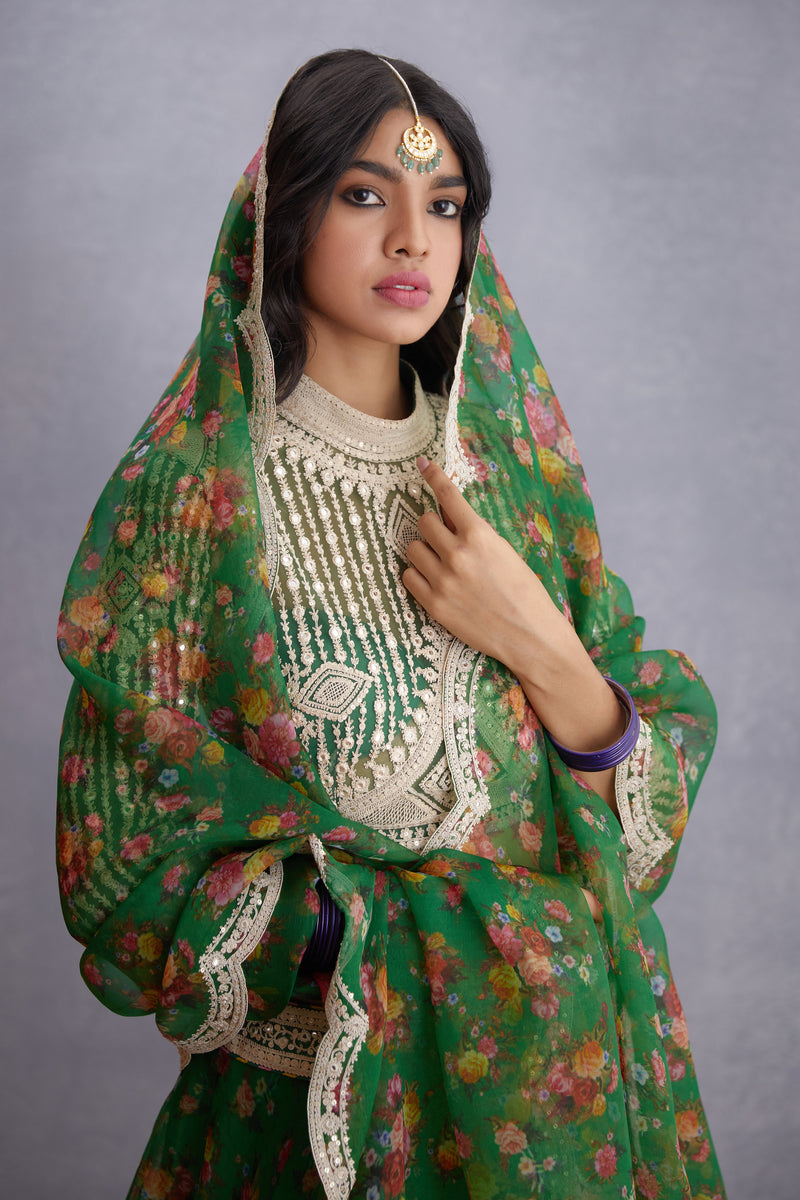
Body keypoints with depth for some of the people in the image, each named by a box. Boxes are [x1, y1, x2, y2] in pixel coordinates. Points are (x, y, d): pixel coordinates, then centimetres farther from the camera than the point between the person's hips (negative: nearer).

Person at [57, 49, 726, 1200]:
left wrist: (542, 650, -19)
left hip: (560, 1048, 4)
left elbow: (657, 789, -2)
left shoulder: (516, 465, -1)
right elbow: (127, 859, -13)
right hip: (321, 1074, -3)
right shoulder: (191, 488, -13)